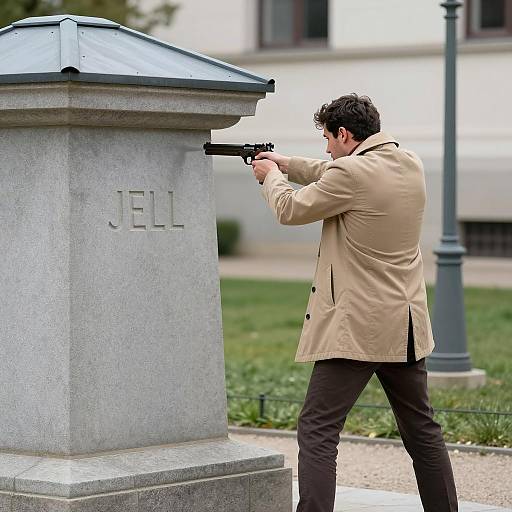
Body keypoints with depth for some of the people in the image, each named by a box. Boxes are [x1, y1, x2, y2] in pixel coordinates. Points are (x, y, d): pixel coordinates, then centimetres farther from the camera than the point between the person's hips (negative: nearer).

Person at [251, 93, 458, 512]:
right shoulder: (410, 164, 7)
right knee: (422, 429, 17)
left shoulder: (352, 172, -17)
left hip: (358, 328, -8)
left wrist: (271, 176, 18)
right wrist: (287, 164, 28)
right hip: (407, 325, 8)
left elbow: (290, 209, -2)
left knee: (317, 430, -6)